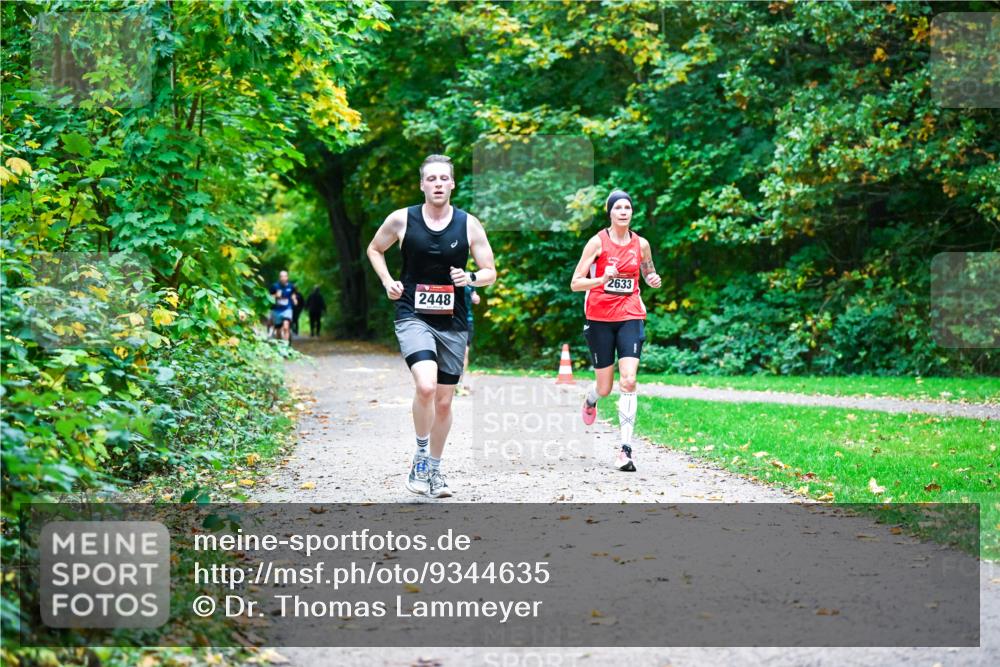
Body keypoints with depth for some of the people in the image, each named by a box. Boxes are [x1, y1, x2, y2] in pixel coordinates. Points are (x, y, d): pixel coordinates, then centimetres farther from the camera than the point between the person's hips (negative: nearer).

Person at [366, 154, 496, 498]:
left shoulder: (469, 224, -1)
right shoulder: (401, 220, -3)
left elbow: (490, 273, 5)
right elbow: (374, 249, 15)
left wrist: (471, 278, -16)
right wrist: (388, 281, 0)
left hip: (453, 323, 3)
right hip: (413, 316, -3)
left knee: (444, 400, 10)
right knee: (426, 386, -26)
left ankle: (434, 469, 28)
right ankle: (420, 456, -5)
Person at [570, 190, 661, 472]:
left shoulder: (641, 244, 5)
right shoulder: (598, 242, -5)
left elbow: (649, 275, 23)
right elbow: (575, 283, -7)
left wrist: (654, 280, 0)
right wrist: (602, 279, -24)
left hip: (630, 317, 1)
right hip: (600, 318, -1)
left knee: (628, 381, -15)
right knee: (604, 387, 6)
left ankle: (625, 449, -14)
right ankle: (590, 399, 46)